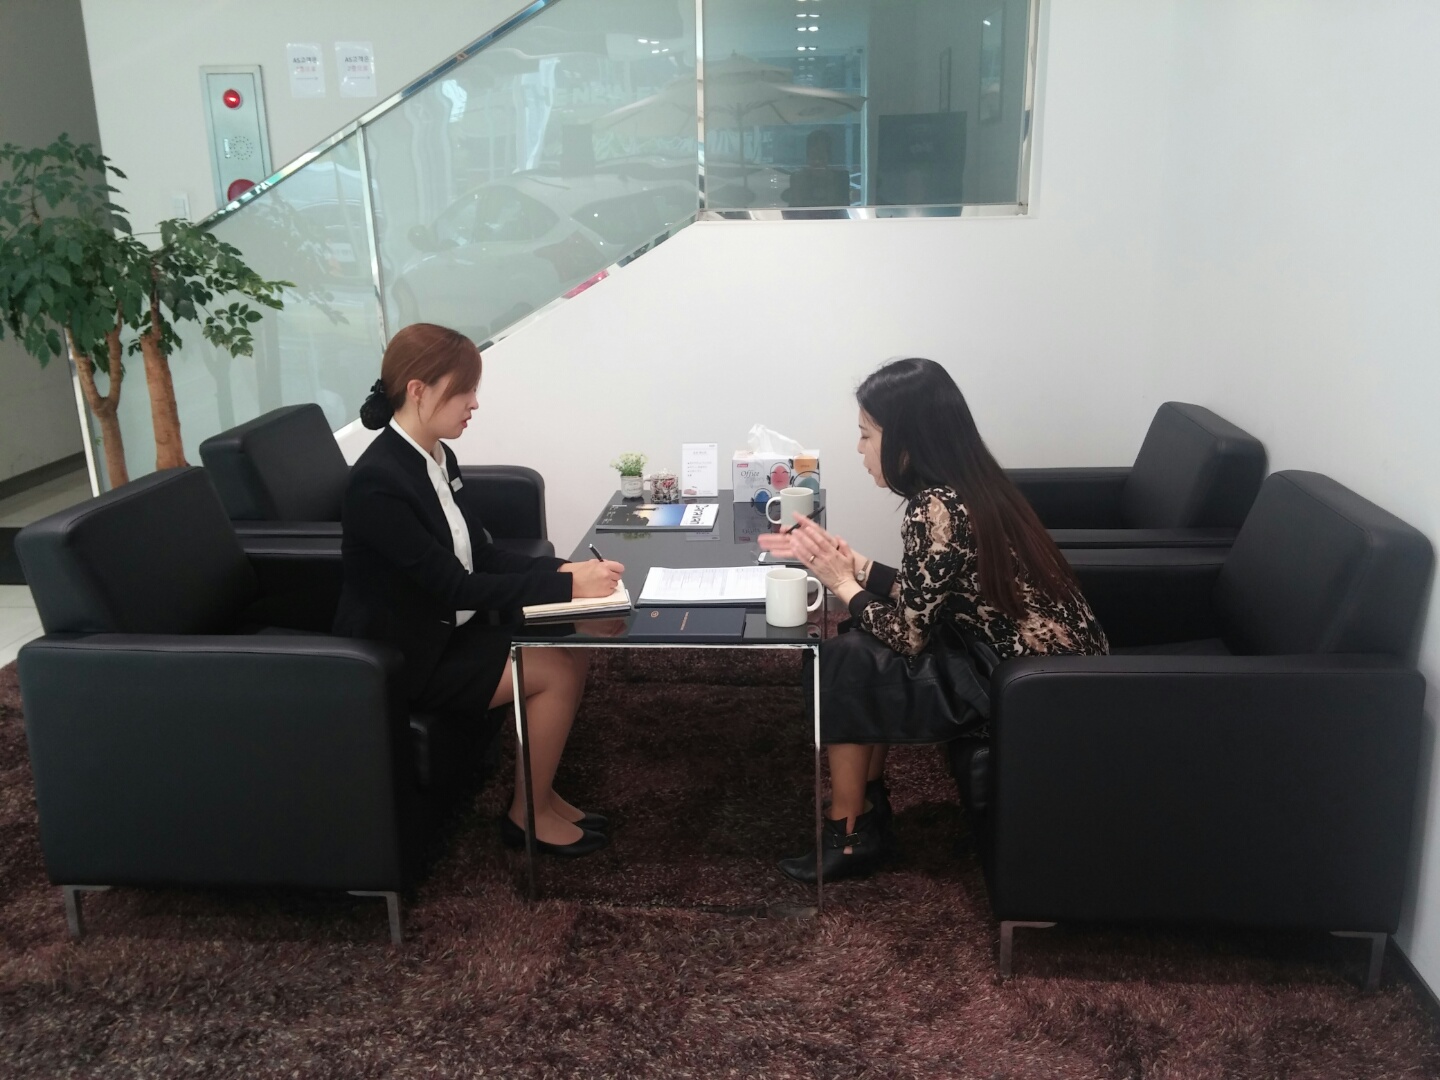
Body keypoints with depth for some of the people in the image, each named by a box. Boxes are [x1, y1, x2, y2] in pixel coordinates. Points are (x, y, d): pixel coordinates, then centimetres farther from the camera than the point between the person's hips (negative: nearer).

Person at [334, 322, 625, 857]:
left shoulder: (438, 457, 1)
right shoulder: (378, 481, -26)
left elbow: (480, 555, 4)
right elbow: (453, 586, -27)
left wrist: (562, 569, -12)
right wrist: (566, 587, -28)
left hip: (447, 630, 8)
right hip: (403, 657, -8)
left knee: (571, 655, -3)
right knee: (558, 674, -12)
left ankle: (538, 790, 14)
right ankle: (527, 814, 7)